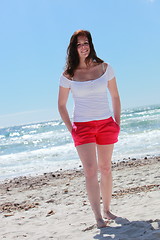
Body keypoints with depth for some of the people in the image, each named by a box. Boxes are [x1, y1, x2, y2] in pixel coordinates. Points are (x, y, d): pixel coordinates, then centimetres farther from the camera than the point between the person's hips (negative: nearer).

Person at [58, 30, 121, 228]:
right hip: (82, 126, -2)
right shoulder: (68, 76, -1)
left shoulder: (105, 68, 2)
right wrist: (70, 128, -1)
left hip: (106, 124, 2)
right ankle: (98, 217, -6)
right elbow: (61, 105, 7)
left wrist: (117, 122, 5)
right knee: (90, 171, -10)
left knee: (105, 169, 10)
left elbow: (115, 97, 11)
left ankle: (107, 209, 24)